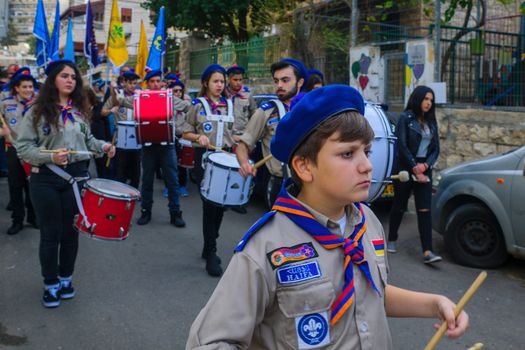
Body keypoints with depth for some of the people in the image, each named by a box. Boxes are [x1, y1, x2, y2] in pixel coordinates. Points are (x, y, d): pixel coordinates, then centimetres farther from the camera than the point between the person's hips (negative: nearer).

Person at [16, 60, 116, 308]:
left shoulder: (80, 111, 9)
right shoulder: (38, 111, -5)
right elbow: (23, 147, -8)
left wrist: (103, 146, 0)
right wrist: (50, 157, -21)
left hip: (76, 177, 4)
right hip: (45, 179, -3)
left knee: (70, 230, 11)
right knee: (51, 232, 5)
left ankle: (66, 278, 29)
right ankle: (50, 284, 21)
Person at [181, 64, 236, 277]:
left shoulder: (229, 105, 11)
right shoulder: (198, 105, 0)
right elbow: (185, 133, 1)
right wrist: (198, 137, -17)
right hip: (205, 157, -4)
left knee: (221, 203, 7)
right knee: (210, 203, -8)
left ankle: (209, 247, 24)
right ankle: (211, 253, 0)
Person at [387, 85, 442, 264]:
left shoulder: (431, 121, 12)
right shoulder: (406, 118, -4)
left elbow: (436, 148, 9)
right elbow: (402, 146, -11)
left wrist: (425, 165, -9)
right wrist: (415, 168, -12)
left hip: (424, 169, 4)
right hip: (405, 168, -4)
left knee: (424, 210, -5)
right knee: (399, 206, 9)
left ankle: (427, 252, -9)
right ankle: (392, 239, 30)